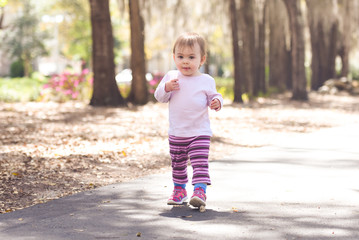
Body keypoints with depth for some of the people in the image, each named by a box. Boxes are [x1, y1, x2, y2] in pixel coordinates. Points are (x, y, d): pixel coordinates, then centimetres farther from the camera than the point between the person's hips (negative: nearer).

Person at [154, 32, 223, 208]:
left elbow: (212, 97, 5)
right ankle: (179, 189, 31)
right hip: (176, 133, 3)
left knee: (200, 162, -15)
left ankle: (200, 190, -16)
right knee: (178, 163, 16)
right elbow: (159, 96, 3)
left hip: (199, 133, -3)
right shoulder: (171, 77, 1)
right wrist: (167, 88, -17)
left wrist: (217, 102, -17)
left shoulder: (206, 81, -3)